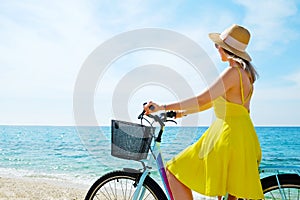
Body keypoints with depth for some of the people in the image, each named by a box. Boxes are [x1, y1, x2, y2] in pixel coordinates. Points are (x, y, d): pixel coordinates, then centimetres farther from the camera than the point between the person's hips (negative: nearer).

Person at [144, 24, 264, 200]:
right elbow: (213, 101, 17)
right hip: (240, 137, 10)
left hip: (229, 137, -10)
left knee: (174, 173, -4)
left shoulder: (233, 72, -17)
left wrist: (164, 107, -21)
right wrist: (181, 113, 17)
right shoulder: (244, 72, 14)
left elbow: (201, 100, -25)